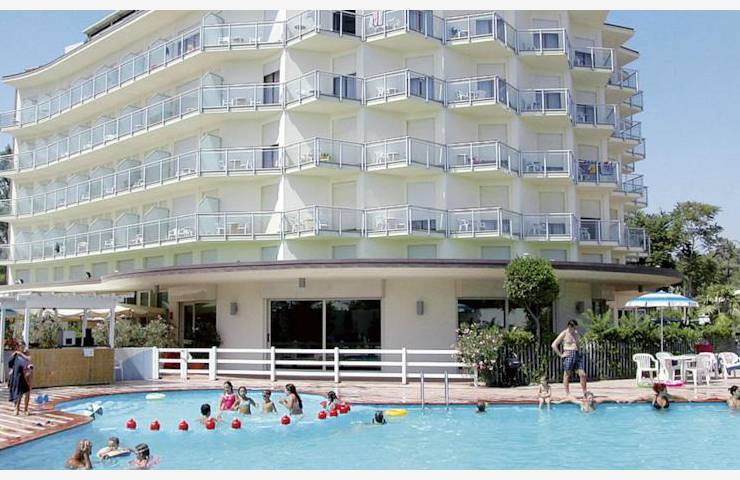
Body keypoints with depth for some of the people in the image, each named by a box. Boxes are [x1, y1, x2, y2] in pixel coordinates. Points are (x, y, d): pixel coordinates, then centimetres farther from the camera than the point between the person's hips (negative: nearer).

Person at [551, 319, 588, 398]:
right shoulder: (564, 334, -3)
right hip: (568, 355, -6)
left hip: (578, 355, 6)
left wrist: (579, 351, 15)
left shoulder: (576, 333, 15)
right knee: (566, 375, 0)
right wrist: (560, 355, -10)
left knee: (582, 374, -1)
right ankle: (567, 394, 4)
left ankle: (585, 394, 3)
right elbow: (554, 345, -8)